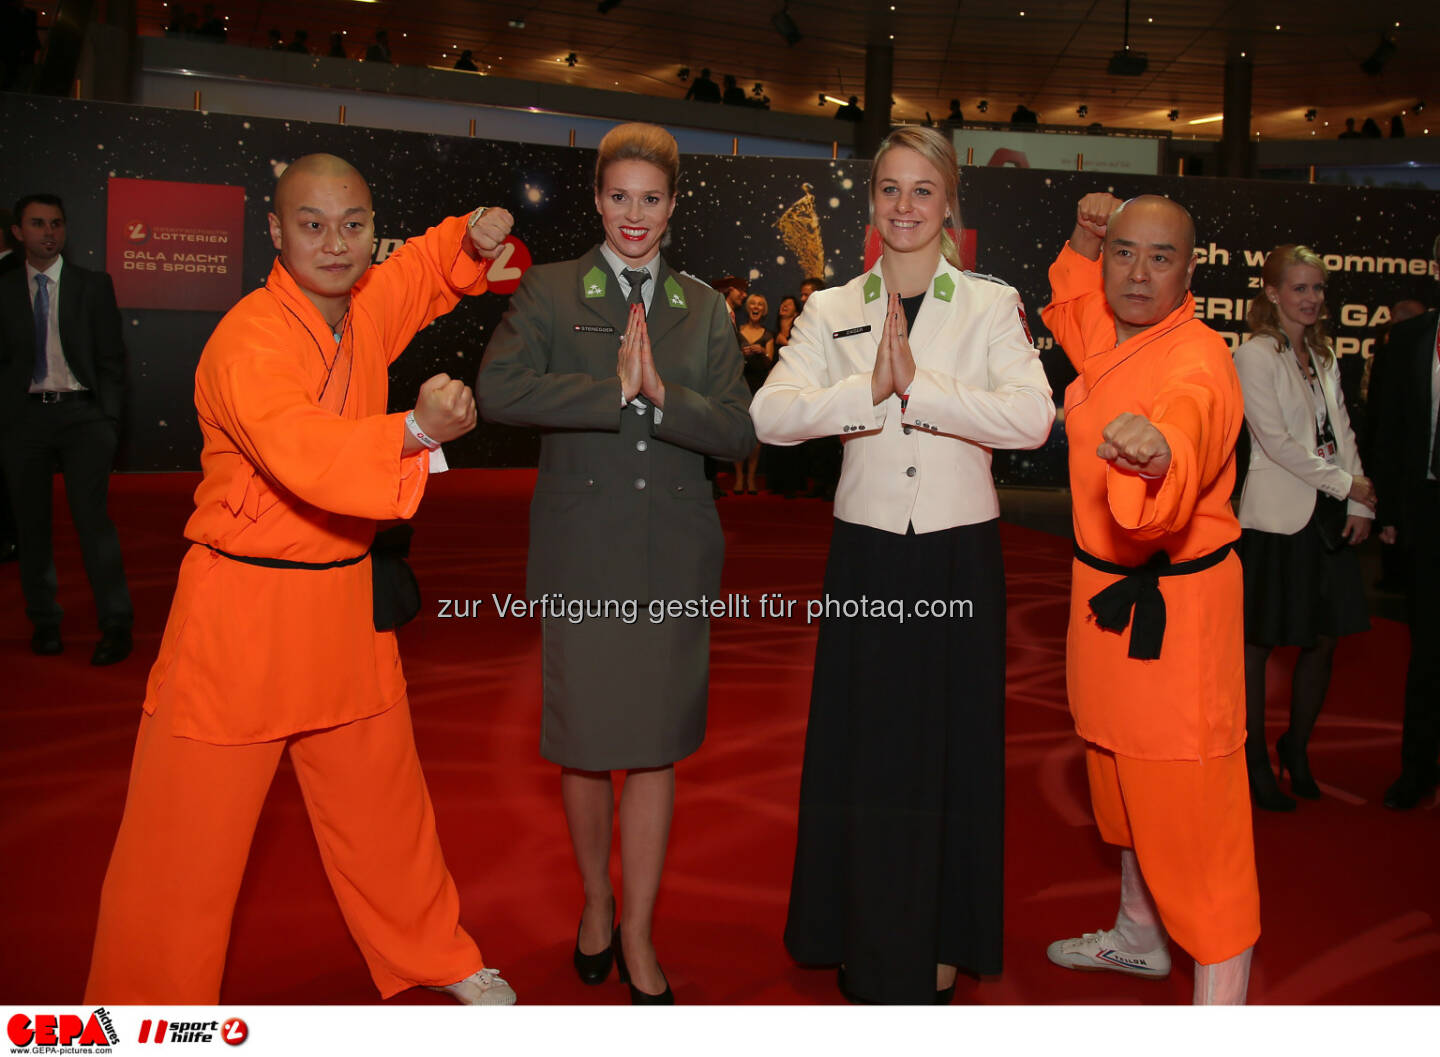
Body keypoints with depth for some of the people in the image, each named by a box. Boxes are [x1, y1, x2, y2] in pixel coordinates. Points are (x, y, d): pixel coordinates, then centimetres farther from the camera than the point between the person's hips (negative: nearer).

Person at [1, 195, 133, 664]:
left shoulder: (93, 285, 6)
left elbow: (111, 358, 4)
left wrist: (108, 419, -4)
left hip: (82, 413, -2)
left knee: (92, 517, -10)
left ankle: (115, 625, -3)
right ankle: (44, 621, 20)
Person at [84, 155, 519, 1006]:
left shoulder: (368, 308, 2)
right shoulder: (248, 340, -19)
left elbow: (440, 264, 22)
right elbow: (303, 455, -38)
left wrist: (477, 237, -1)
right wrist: (415, 429, -54)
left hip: (344, 606, 7)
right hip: (241, 613, -6)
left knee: (385, 805, 21)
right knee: (184, 841, 2)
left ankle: (435, 956, 41)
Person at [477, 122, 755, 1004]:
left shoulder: (705, 308, 9)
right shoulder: (549, 291, 3)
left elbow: (739, 432, 0)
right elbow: (498, 388, -16)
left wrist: (662, 397, -16)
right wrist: (617, 392, -19)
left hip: (673, 551, 2)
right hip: (582, 544, -1)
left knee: (656, 746, 5)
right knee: (583, 740, 9)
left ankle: (639, 937, 23)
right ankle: (597, 901, 36)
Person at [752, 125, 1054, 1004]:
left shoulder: (991, 305, 1)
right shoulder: (832, 311, 5)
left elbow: (1032, 417, -16)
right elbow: (770, 415, -11)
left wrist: (917, 384, -20)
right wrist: (869, 388, -21)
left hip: (959, 552, -1)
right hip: (867, 552, 1)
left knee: (953, 745, 9)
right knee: (863, 748, 8)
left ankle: (943, 946, 30)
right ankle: (870, 948, 28)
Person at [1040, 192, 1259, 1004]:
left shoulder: (1198, 359, -20)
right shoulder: (1109, 335, 4)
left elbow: (1187, 426, -43)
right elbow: (1075, 315, 30)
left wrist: (1158, 452, -65)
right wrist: (1085, 241, 14)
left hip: (1173, 604, -9)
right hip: (1106, 585, 9)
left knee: (1190, 804, -7)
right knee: (1121, 771, 23)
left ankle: (1223, 991, 4)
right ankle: (1140, 934, 44)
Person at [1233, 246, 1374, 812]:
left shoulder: (1323, 355, 15)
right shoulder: (1254, 355, -8)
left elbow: (1342, 432, 13)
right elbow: (1276, 440, -13)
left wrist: (1362, 504, 2)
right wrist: (1345, 484, -9)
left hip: (1328, 515, 7)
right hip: (1277, 518, -7)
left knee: (1324, 638, 10)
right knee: (1259, 642, 2)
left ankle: (1297, 745, 29)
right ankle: (1255, 760, 15)